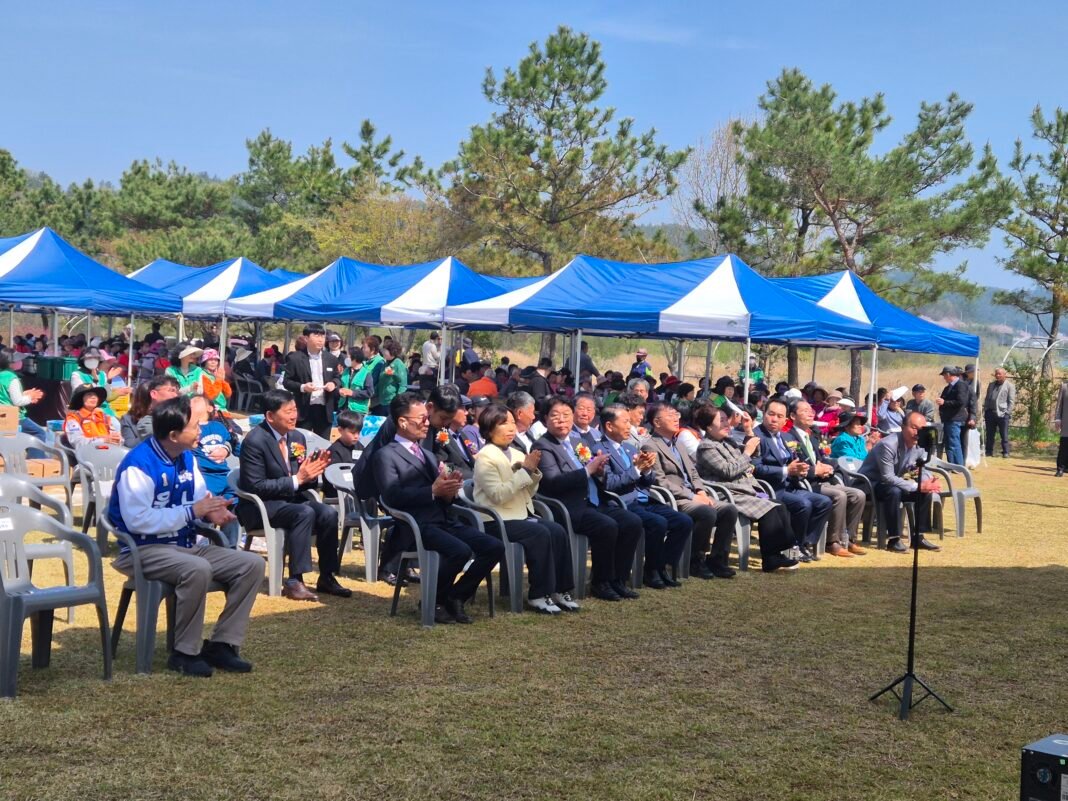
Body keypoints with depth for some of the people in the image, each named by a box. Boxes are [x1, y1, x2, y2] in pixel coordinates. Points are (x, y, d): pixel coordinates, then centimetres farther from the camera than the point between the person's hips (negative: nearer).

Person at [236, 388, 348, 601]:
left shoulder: (297, 437, 6)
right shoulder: (255, 441, -16)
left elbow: (301, 485, 11)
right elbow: (255, 487, -20)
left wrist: (312, 473, -13)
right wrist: (296, 480, -24)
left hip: (290, 499, 7)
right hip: (261, 506, -7)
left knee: (329, 513, -20)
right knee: (305, 512, -32)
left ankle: (326, 577, -10)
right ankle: (294, 581, -30)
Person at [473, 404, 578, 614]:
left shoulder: (517, 454, 14)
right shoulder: (485, 457, -8)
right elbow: (498, 495, -20)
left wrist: (533, 471, -3)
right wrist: (525, 470, -17)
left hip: (521, 515, 7)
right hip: (497, 521, -7)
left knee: (558, 531, -16)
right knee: (541, 533, -27)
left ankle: (560, 590, -10)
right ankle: (538, 595, -19)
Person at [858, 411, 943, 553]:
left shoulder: (919, 446, -5)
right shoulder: (888, 445, -29)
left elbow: (921, 471, 6)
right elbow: (887, 478, -31)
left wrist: (929, 481, -20)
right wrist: (917, 486, -31)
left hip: (893, 482, 8)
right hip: (870, 484, -8)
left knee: (926, 492, -7)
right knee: (894, 492, -35)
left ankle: (919, 536, 1)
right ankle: (894, 540, -26)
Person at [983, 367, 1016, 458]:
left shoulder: (1010, 386, 1)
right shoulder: (991, 385, 17)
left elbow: (1011, 401, -3)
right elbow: (987, 399, 17)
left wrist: (1007, 412, -11)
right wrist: (984, 411, 8)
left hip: (1002, 414, -5)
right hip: (990, 412, 5)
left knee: (1004, 435, -2)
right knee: (989, 434, 7)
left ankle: (1005, 452, 2)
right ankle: (989, 451, 14)